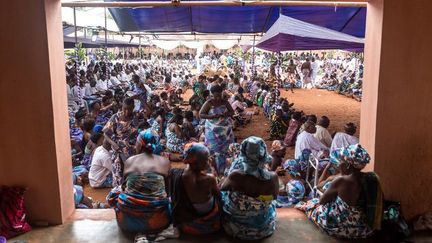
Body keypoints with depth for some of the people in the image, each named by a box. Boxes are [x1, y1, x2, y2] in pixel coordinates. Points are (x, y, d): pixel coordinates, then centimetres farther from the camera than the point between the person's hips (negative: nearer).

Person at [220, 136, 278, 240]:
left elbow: (222, 188, -9)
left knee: (224, 193, 26)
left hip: (236, 227, -1)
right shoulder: (272, 178, -28)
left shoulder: (235, 176, -33)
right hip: (263, 228, 2)